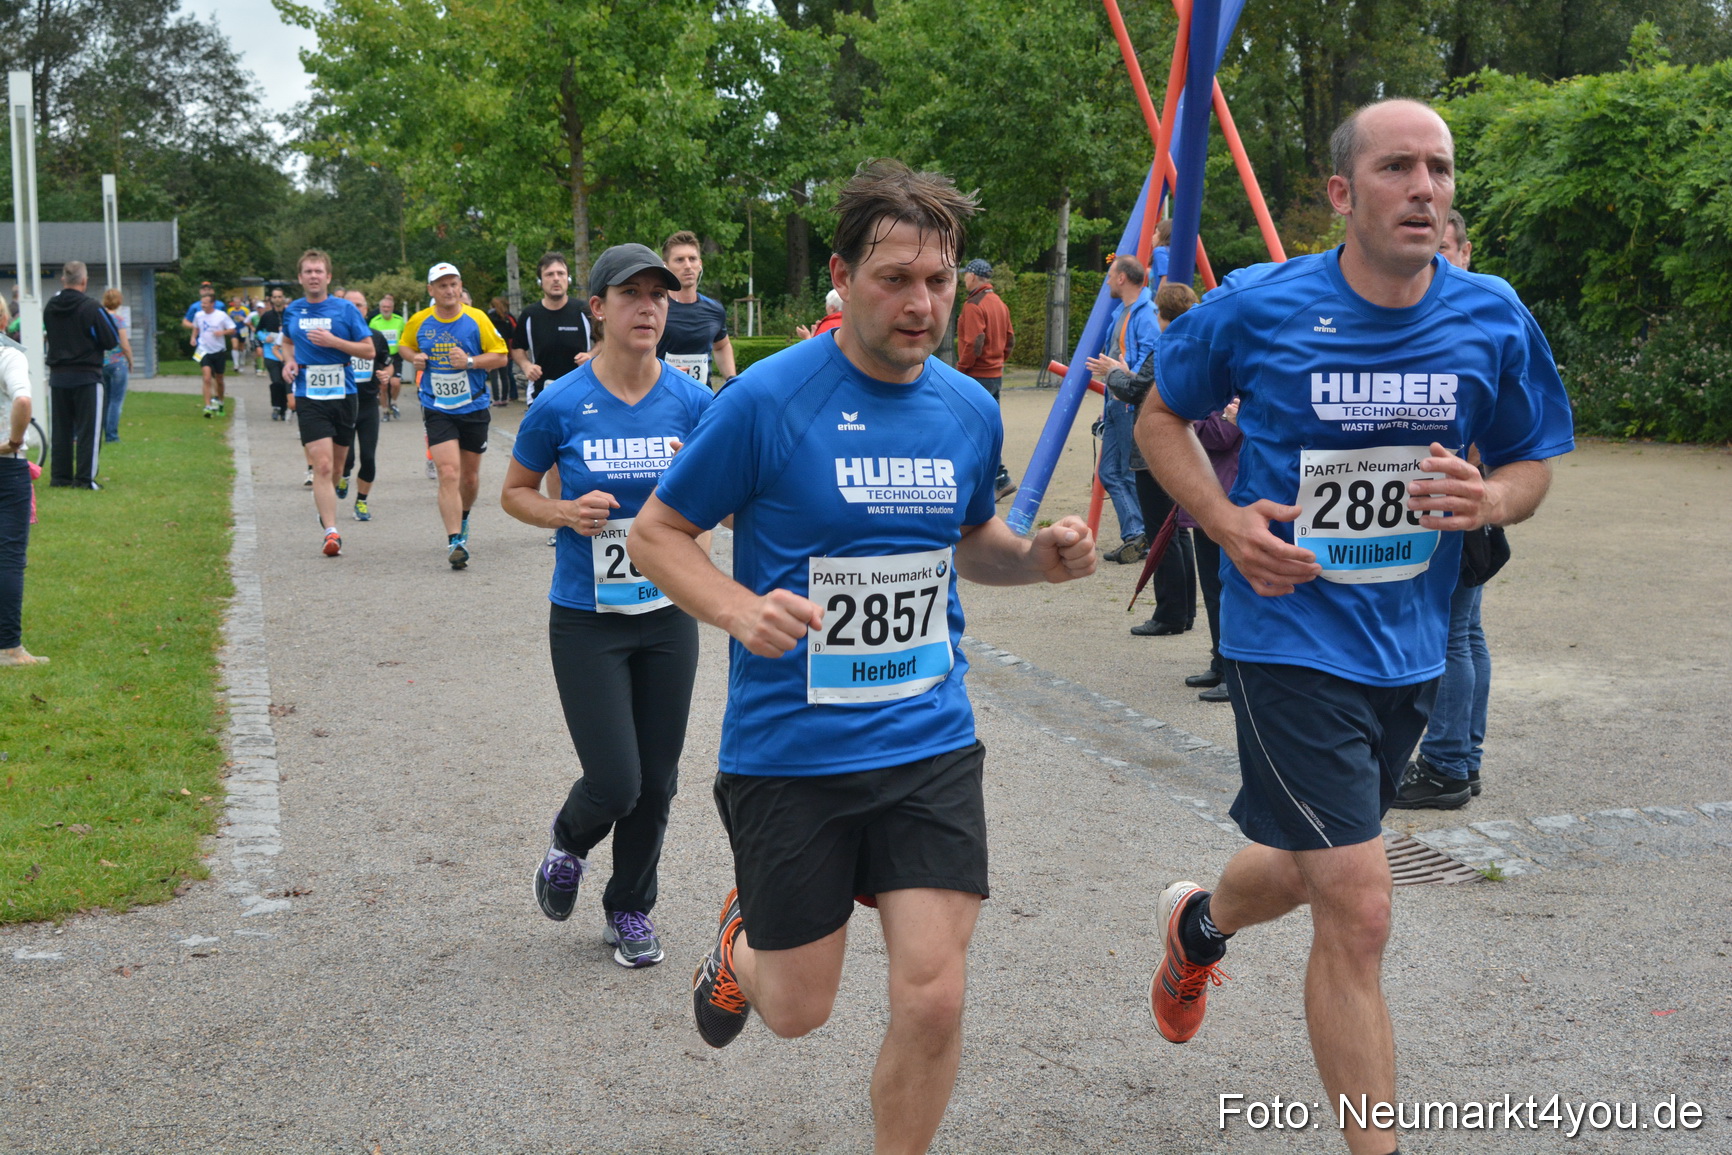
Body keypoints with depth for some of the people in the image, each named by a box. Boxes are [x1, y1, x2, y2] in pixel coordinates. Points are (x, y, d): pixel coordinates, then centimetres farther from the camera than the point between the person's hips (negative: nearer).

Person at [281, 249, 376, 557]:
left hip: (343, 394, 0)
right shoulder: (292, 311, 8)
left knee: (337, 465, 12)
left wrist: (333, 341, -15)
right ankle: (331, 532, -16)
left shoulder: (345, 309, -1)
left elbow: (369, 349, -3)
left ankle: (323, 503, 41)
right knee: (322, 465, -14)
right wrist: (289, 361, 6)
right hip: (309, 397, 0)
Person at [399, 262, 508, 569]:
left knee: (470, 476, 13)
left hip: (474, 408, 1)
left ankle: (463, 519, 43)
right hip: (437, 411, -1)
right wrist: (415, 357, -3)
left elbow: (500, 356, -3)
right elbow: (404, 344, 20)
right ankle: (455, 542, -18)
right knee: (448, 474, -15)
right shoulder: (419, 322, 0)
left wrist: (470, 361, -19)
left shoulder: (477, 319, -5)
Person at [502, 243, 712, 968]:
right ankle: (569, 844, 29)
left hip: (667, 615, 3)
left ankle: (630, 909, 32)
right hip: (587, 621, -3)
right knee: (615, 783, -7)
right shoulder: (561, 406, -9)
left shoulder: (691, 402, -3)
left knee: (657, 781, 9)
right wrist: (565, 512, -16)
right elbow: (515, 493, 4)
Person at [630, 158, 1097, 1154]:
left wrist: (1039, 557, -2)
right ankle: (745, 935, 47)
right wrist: (740, 609, -23)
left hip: (930, 742, 3)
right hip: (789, 748, -3)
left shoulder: (970, 409, 3)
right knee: (797, 1011, 11)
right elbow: (656, 533, -5)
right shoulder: (768, 398, -13)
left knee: (933, 998, -5)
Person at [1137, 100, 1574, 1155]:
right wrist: (1225, 519, -12)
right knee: (1359, 909, -11)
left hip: (1410, 645, 5)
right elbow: (1162, 416, 5)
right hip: (1293, 636, -5)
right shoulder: (1257, 308, -10)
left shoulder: (1494, 318, -2)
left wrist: (1489, 499, -15)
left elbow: (1534, 463, 10)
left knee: (1308, 870, 23)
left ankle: (1199, 926, 57)